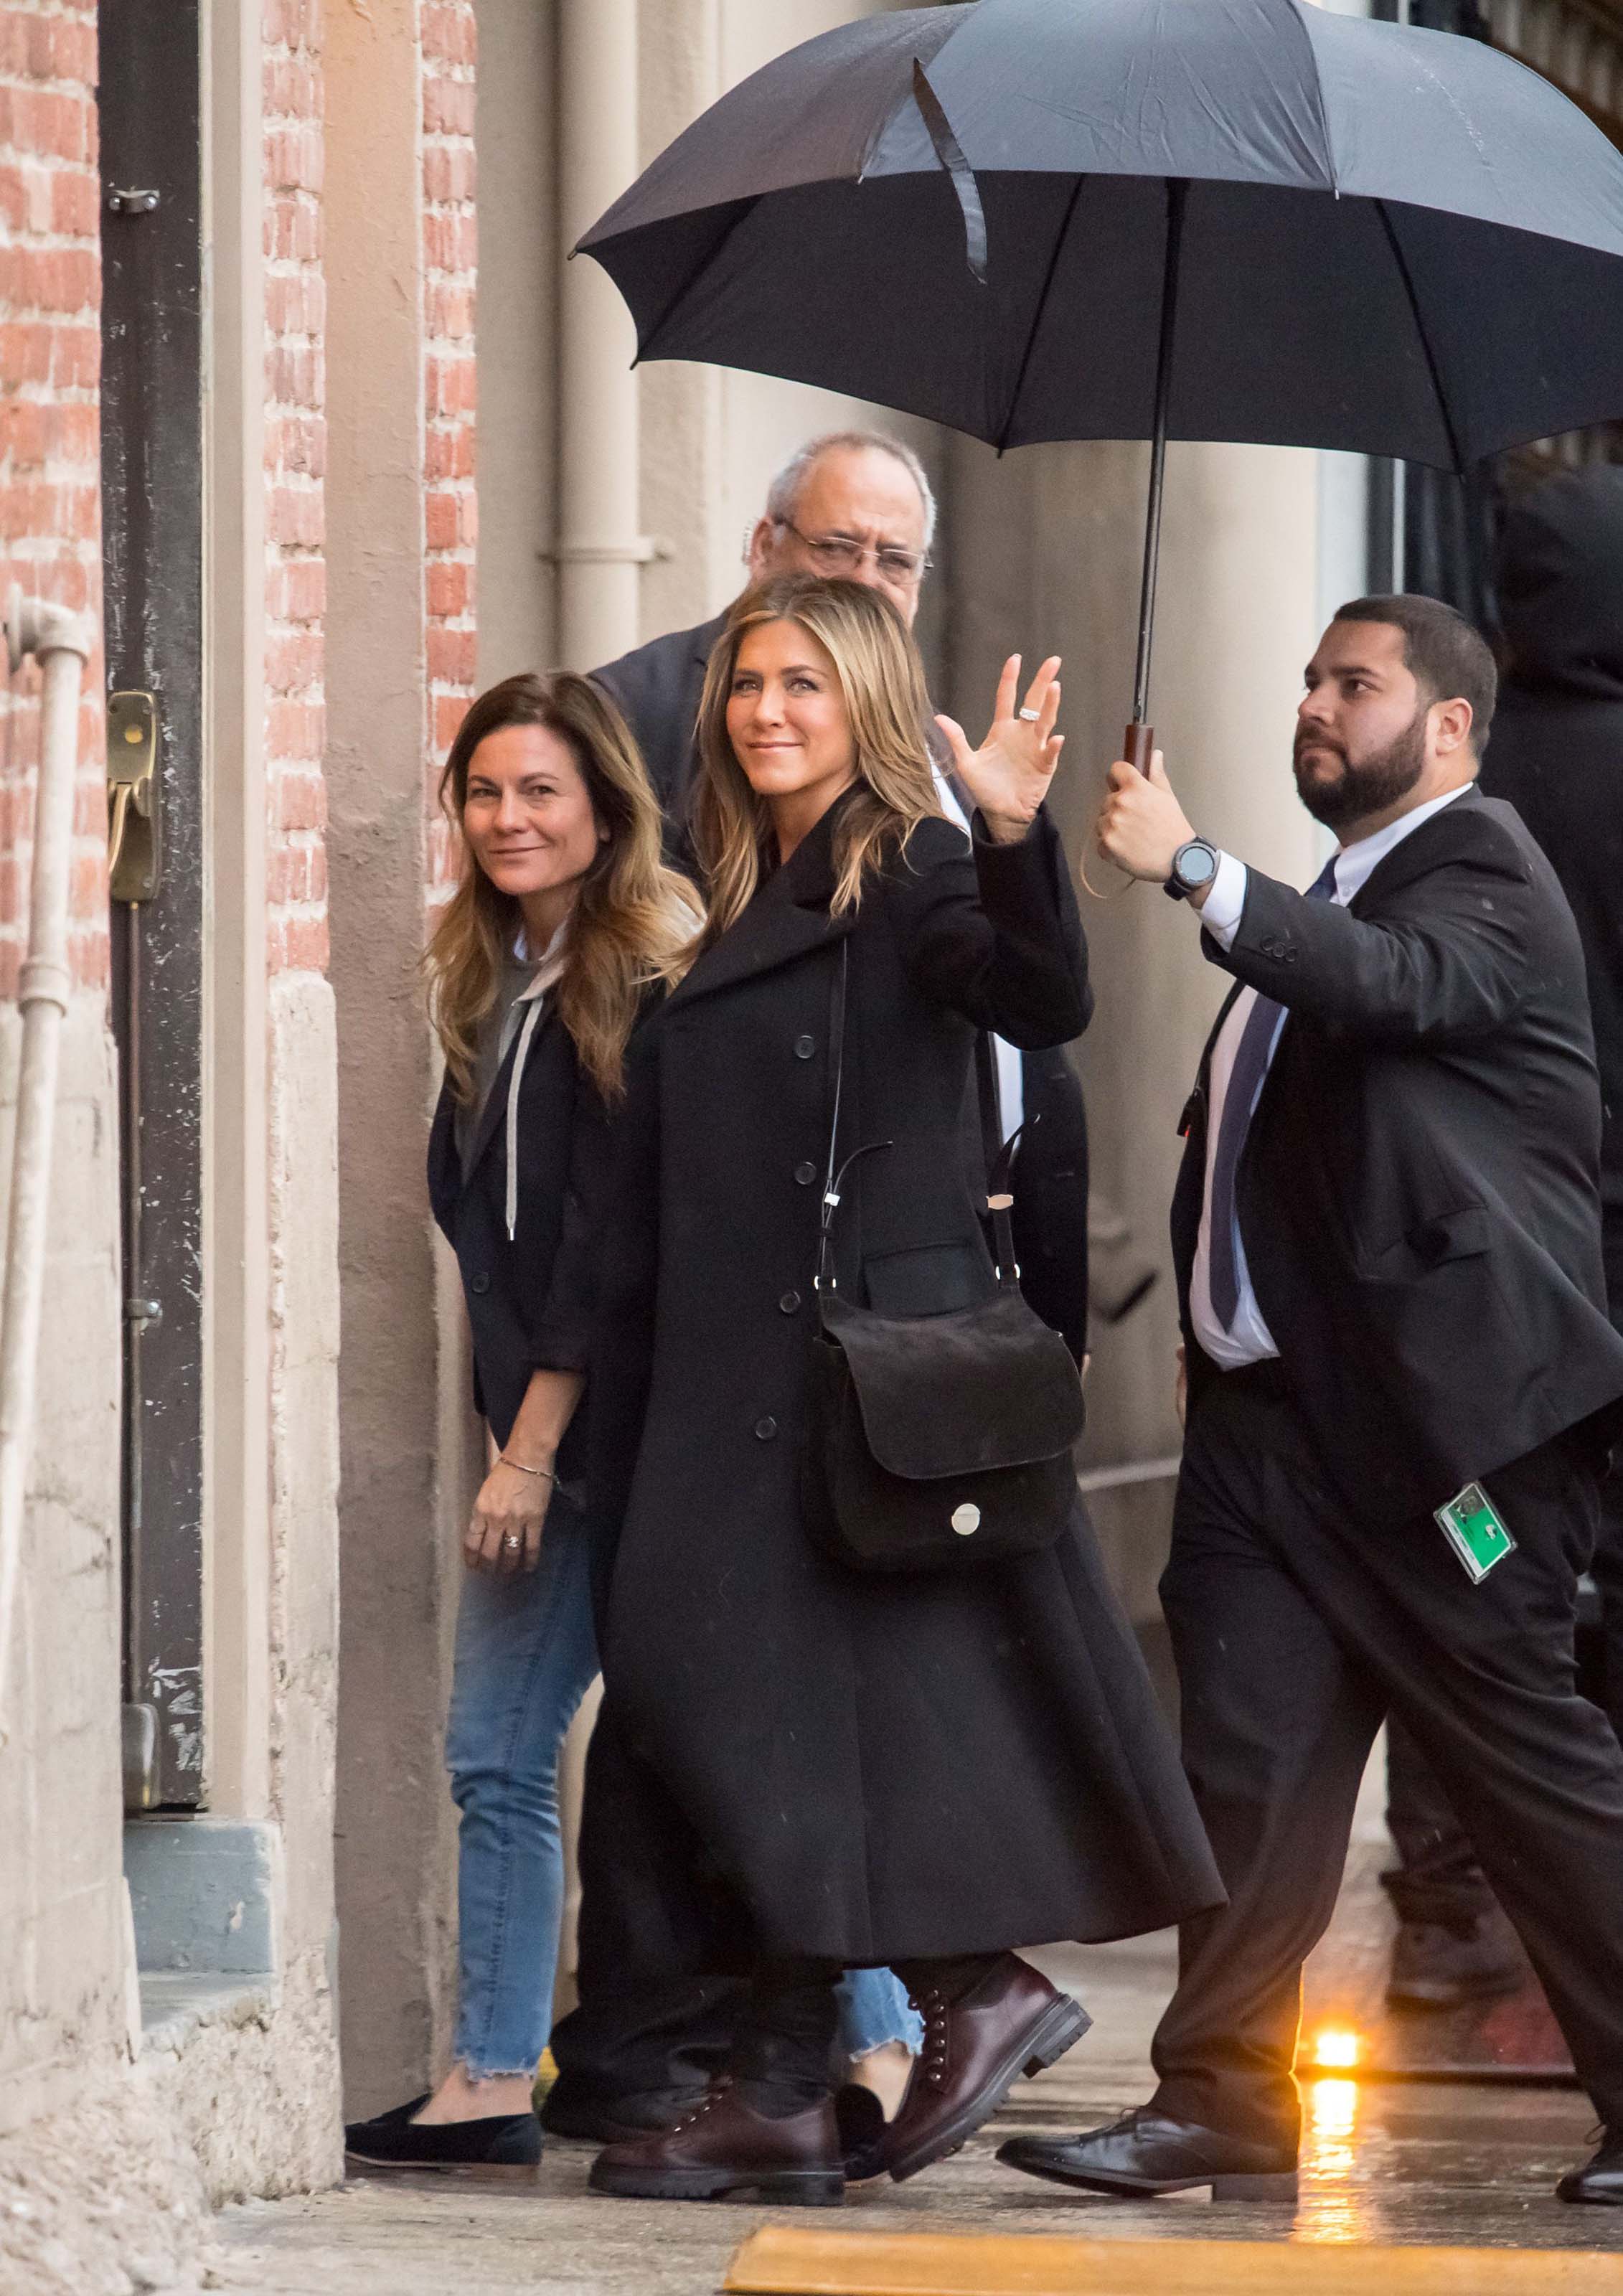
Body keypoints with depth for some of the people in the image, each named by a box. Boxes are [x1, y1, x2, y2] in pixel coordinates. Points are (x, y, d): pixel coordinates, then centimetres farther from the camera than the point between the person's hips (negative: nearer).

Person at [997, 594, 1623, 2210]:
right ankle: (1223, 2108, -1)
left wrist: (1192, 866, -34)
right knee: (1249, 1756, 0)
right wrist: (1209, 1319, 15)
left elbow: (1395, 984, -28)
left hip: (1432, 1409, -8)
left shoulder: (1481, 878, -5)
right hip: (1272, 1408, 9)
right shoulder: (1339, 902, 22)